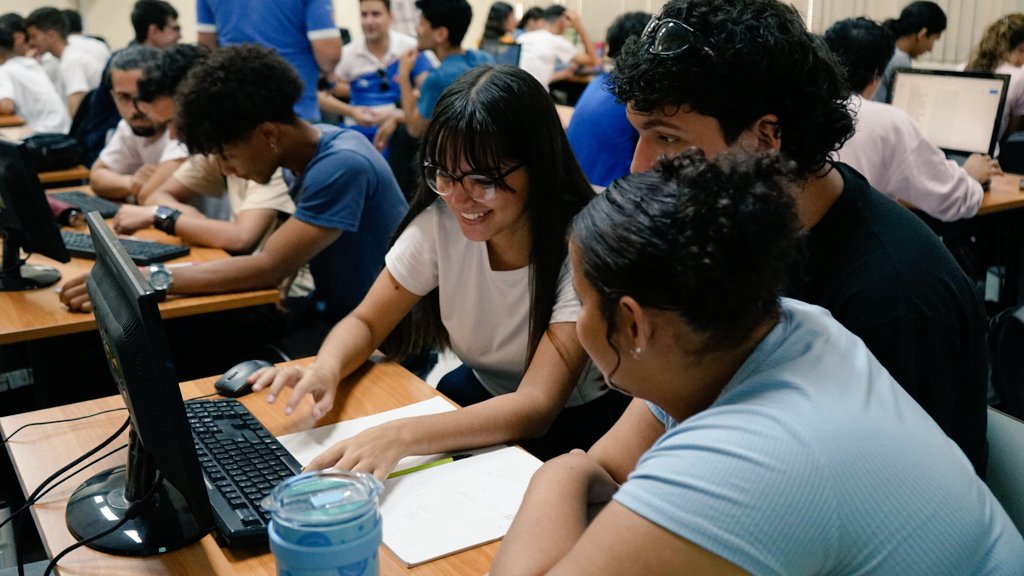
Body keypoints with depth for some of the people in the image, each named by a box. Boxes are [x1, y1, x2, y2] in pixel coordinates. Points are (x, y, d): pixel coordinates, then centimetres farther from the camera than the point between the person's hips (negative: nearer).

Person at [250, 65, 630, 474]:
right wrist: (325, 370, -29)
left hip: (571, 421, -3)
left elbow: (537, 405, -33)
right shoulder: (440, 223, -16)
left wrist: (402, 436, -48)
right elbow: (365, 322, -5)